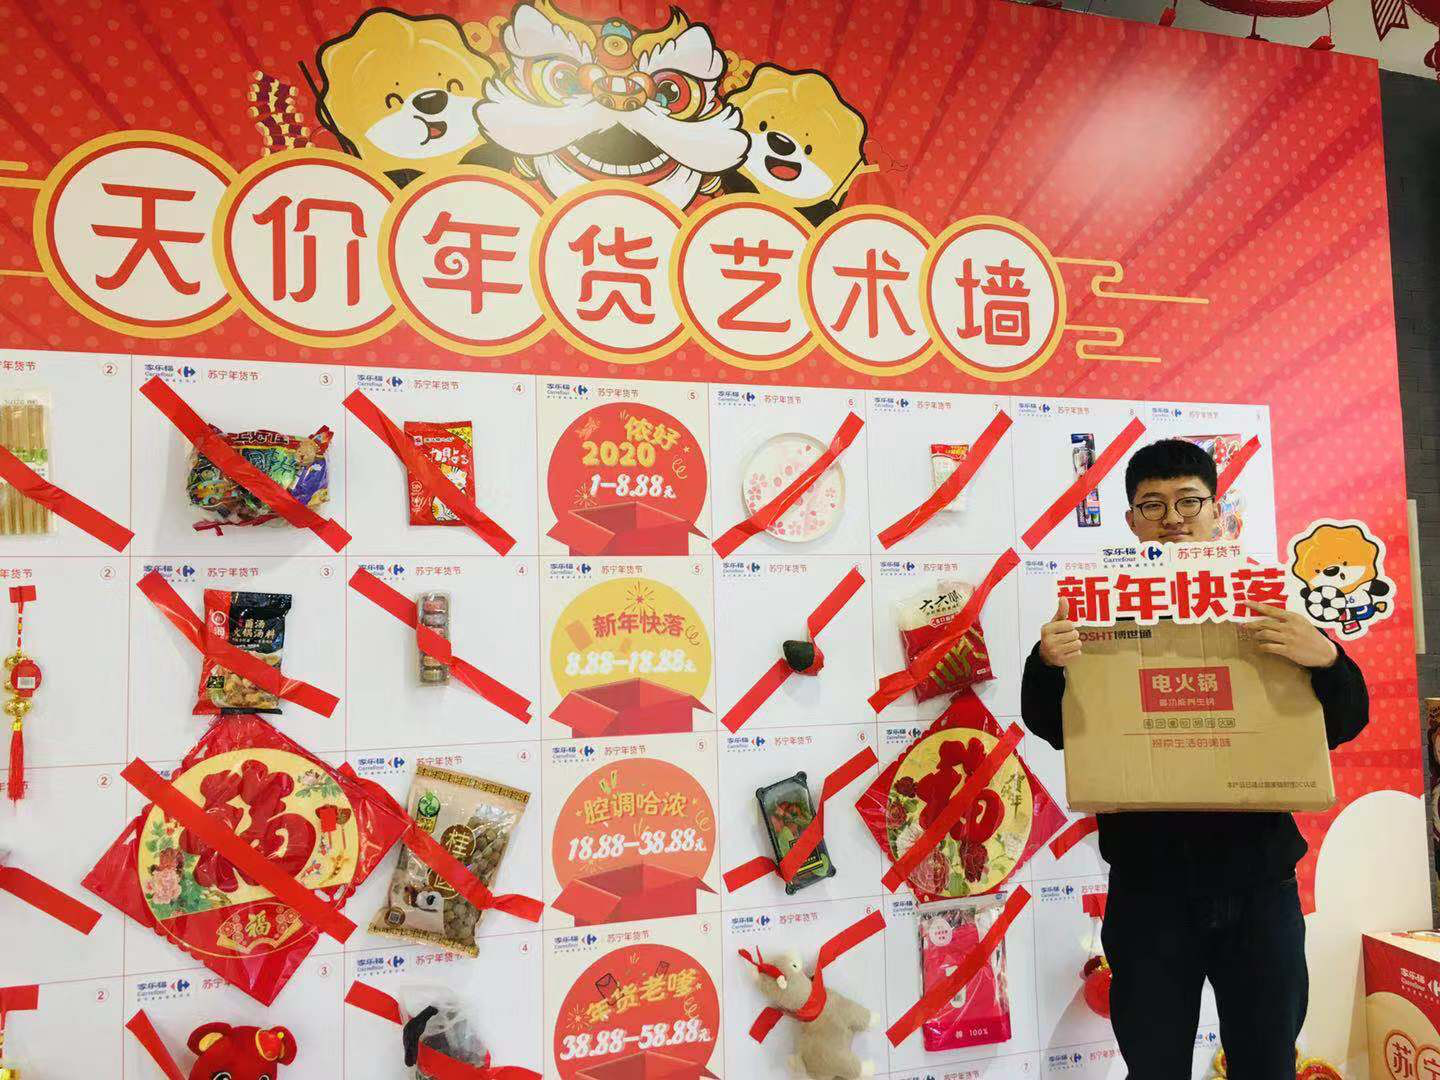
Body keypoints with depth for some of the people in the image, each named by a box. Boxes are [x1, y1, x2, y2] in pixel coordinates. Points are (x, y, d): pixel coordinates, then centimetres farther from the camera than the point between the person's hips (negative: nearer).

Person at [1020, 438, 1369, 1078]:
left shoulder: (1266, 612, 4)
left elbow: (1344, 725, 2)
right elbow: (1054, 730, -3)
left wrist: (1326, 660, -19)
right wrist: (1046, 665, -25)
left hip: (1258, 877, 1)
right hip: (1148, 878, -1)